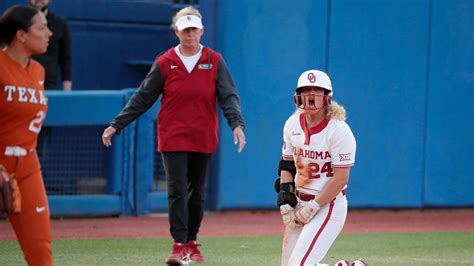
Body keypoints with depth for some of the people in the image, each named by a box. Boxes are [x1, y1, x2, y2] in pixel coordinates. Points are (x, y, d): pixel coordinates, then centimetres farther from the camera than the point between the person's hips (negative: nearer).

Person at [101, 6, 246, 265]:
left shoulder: (215, 62, 2)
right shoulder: (164, 63, 0)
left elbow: (228, 96, -4)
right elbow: (142, 98, 3)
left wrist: (236, 124, -21)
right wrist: (116, 125, -2)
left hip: (203, 139, 2)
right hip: (172, 139, -2)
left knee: (196, 193, 11)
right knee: (177, 192, -11)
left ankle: (192, 243, 24)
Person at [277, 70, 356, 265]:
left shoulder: (339, 130, -16)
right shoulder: (293, 124, 3)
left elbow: (340, 178, -17)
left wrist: (313, 208, -17)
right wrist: (285, 200, 2)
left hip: (328, 205, -7)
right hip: (299, 204, 7)